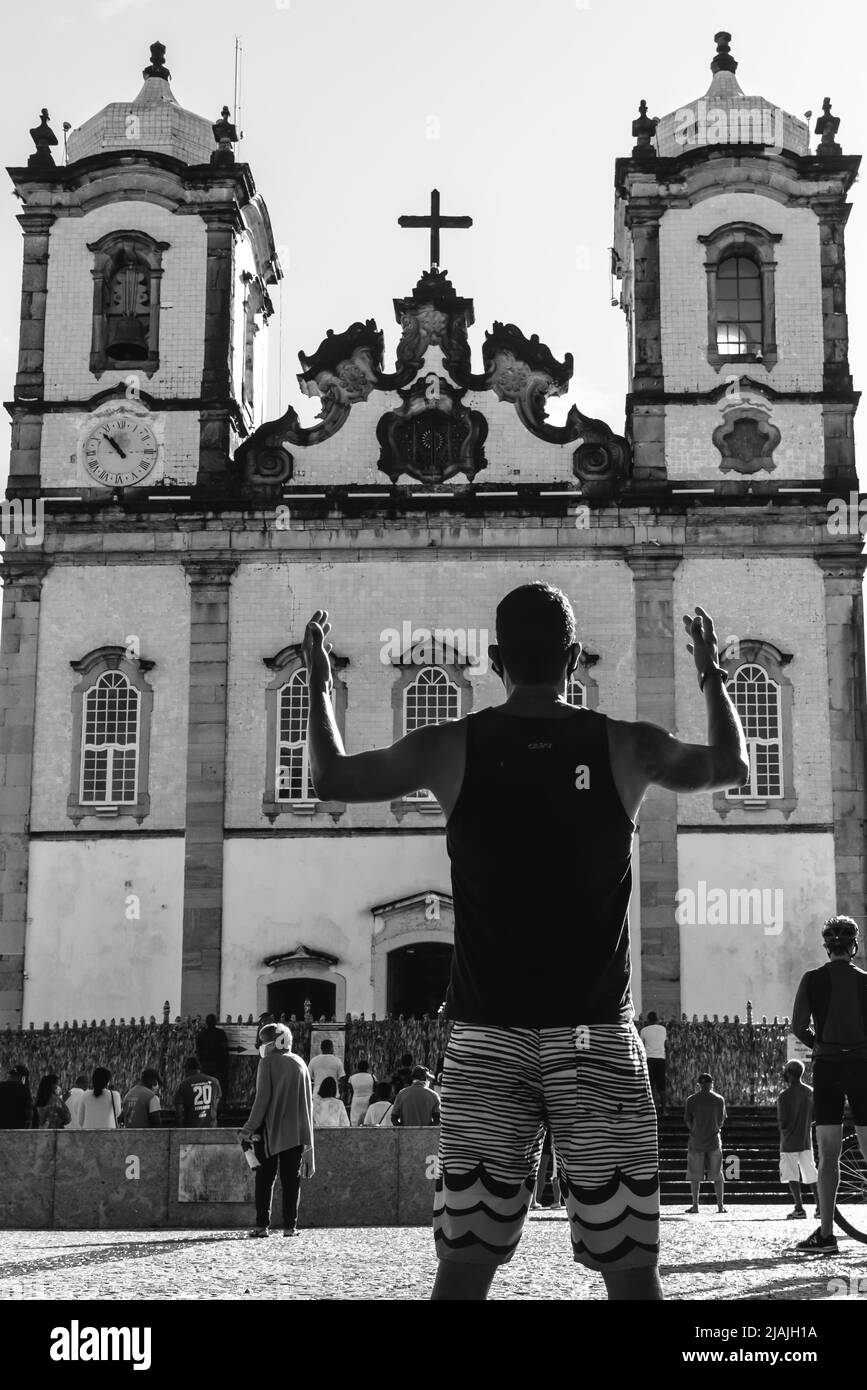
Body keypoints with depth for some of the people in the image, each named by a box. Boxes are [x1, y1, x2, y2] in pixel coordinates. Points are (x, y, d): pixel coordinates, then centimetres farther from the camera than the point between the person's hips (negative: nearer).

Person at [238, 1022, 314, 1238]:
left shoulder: (268, 1062, -5)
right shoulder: (300, 1063, 10)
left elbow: (262, 1099, -11)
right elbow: (308, 1101, 12)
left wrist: (248, 1130, -8)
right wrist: (307, 1135, 18)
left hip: (270, 1130, -4)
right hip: (296, 1131, 4)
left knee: (265, 1178, 4)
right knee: (291, 1179, 6)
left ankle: (262, 1225, 0)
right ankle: (290, 1226, 3)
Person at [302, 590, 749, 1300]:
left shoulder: (451, 748, -1)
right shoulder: (627, 748, -2)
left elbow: (332, 777, 15)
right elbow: (733, 767, 18)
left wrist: (320, 682, 29)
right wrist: (713, 675, 34)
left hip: (486, 1040, 1)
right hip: (596, 1035, -1)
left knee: (465, 1263, 6)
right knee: (630, 1268, 5)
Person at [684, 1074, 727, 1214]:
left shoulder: (691, 1100, -2)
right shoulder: (719, 1100, 0)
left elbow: (688, 1122, -1)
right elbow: (721, 1122, 5)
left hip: (696, 1141, -1)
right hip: (714, 1140, 1)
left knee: (695, 1175, 6)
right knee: (717, 1175, 8)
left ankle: (695, 1206, 4)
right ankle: (720, 1206, 7)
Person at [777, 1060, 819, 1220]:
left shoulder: (784, 1096, -14)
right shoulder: (810, 1092, 3)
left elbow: (782, 1124, -15)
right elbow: (815, 1117, 10)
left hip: (789, 1143, -5)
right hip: (806, 1141, 5)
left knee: (792, 1176, 0)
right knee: (811, 1175, 10)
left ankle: (799, 1208, -6)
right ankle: (820, 1207, 6)